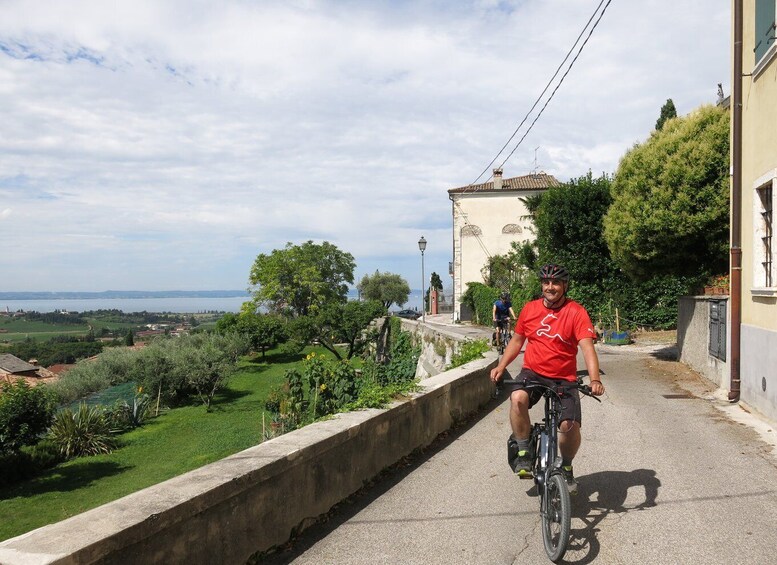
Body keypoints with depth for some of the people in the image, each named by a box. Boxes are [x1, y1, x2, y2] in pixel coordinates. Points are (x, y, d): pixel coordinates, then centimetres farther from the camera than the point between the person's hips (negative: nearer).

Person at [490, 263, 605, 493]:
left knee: (570, 425, -18)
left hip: (564, 379, -1)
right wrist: (501, 366, 1)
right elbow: (517, 340, 14)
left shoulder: (576, 312, -6)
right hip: (532, 372, 2)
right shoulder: (529, 309, 4)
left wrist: (595, 379, -31)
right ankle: (523, 451, -10)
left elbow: (587, 347, -16)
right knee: (518, 398, -31)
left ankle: (566, 467, 15)